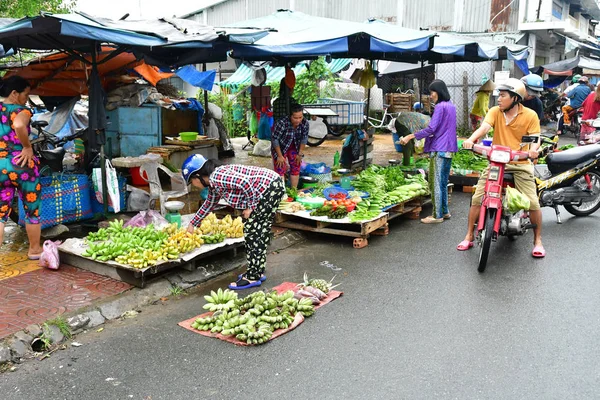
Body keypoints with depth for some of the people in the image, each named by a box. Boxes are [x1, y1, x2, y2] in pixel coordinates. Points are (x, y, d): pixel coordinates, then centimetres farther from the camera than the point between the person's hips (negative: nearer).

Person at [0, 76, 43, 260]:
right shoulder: (21, 110, -9)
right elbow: (19, 126, -32)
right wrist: (28, 147, -19)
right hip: (22, 165, -5)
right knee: (32, 209, 12)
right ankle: (35, 249, 23)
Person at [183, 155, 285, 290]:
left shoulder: (217, 177, -17)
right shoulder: (214, 183, 15)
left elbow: (246, 183, -26)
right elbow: (209, 203, 31)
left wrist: (250, 207, -14)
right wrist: (193, 224, 40)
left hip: (270, 187, -10)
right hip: (270, 188, 10)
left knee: (253, 232, -3)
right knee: (258, 233, 15)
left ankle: (252, 278, 5)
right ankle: (257, 272, 25)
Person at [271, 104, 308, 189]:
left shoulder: (305, 123, -20)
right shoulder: (282, 123, -33)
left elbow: (304, 138, -6)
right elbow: (275, 139, -25)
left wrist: (300, 154, -5)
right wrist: (280, 156, -21)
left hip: (294, 148, 4)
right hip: (280, 147, -4)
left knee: (296, 169, 5)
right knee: (280, 170, -11)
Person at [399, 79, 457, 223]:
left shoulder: (440, 107, -13)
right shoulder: (451, 106, 15)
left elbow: (431, 129, -20)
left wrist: (410, 136, -18)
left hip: (439, 149, -9)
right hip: (449, 149, 9)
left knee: (435, 183, -4)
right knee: (443, 182, 16)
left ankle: (437, 215, 0)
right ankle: (444, 211, 23)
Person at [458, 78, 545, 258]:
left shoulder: (530, 115, -1)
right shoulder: (495, 111, 1)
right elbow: (484, 127, -15)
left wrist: (533, 148, -29)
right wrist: (470, 139, -36)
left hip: (520, 163, -1)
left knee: (533, 203, -9)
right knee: (477, 198, -6)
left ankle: (538, 240, 12)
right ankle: (469, 237, 8)